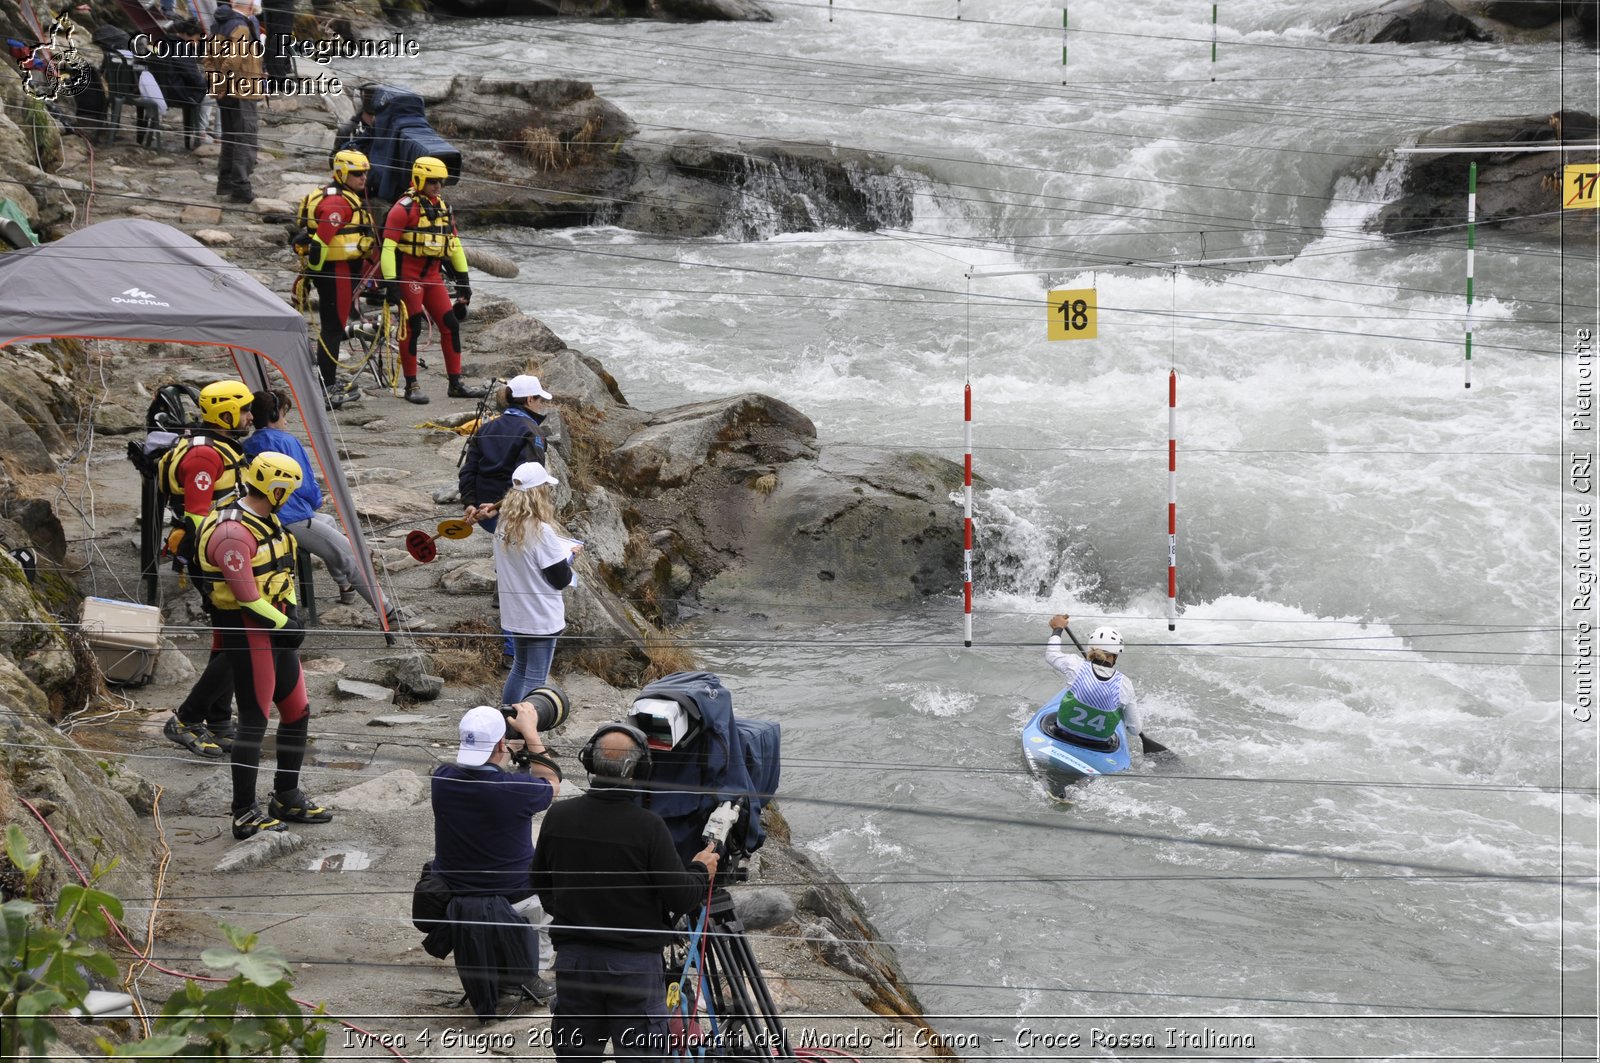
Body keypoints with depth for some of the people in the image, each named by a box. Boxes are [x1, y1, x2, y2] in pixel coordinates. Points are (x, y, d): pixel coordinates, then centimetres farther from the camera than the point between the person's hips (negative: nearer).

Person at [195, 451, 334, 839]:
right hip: (248, 632, -10)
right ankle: (245, 814, 3)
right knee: (254, 721, -4)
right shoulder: (234, 531, -21)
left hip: (276, 626, 10)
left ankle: (287, 797, 28)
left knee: (297, 712, 14)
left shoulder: (269, 520, 11)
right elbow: (247, 597, -23)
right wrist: (284, 624, -14)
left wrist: (293, 613, 6)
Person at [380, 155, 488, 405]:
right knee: (411, 328, -4)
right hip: (409, 276, -7)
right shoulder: (404, 208, -10)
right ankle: (411, 386, 4)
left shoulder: (443, 208, 13)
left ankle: (456, 384, 9)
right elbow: (388, 246, -14)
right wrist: (390, 282, -20)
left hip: (433, 275, 7)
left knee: (451, 325, 3)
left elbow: (454, 244, 20)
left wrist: (463, 278, 17)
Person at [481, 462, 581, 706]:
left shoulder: (503, 526, -2)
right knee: (534, 679, 2)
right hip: (541, 619, -7)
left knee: (520, 668, 23)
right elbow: (561, 580, -15)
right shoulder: (541, 532, -23)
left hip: (513, 614, 7)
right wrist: (570, 554, 2)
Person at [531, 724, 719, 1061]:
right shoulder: (648, 826, -18)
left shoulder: (558, 817, -5)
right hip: (635, 962, -4)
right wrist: (701, 871, 7)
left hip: (573, 956, 4)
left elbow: (540, 883, 9)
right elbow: (681, 898, -13)